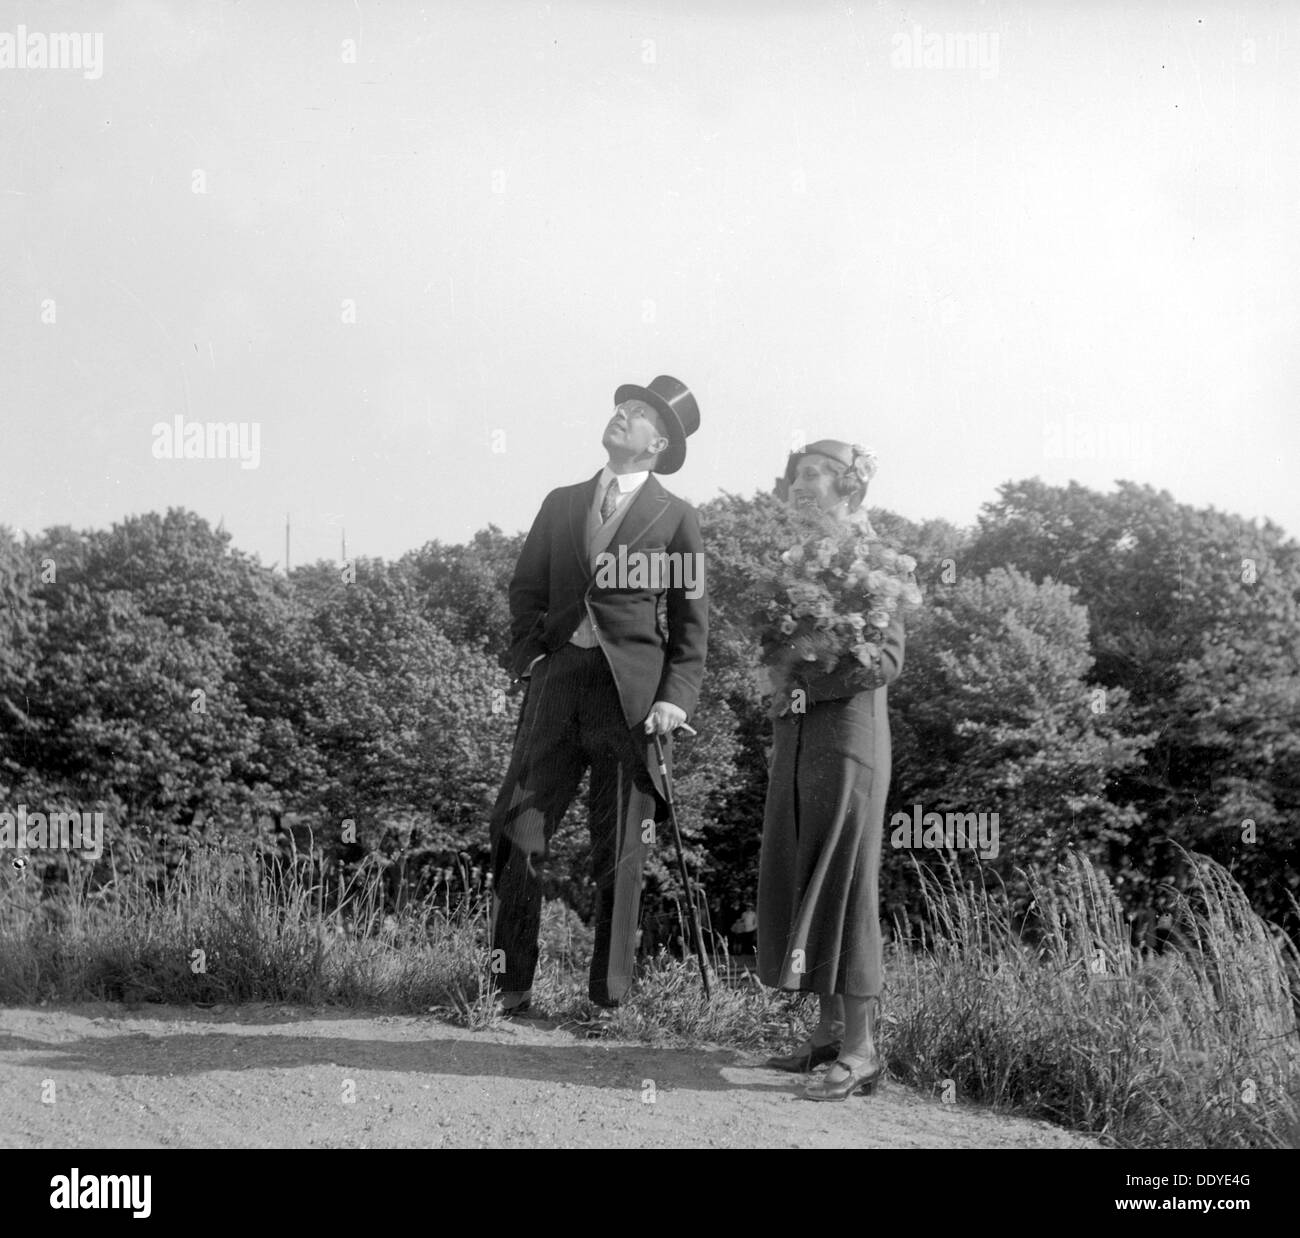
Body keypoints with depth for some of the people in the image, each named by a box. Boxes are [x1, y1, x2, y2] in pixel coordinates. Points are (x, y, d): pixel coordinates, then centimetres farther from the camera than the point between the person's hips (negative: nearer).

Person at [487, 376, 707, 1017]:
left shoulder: (675, 518, 7)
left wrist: (676, 697, -7)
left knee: (619, 852, 1)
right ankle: (510, 985, 7)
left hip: (630, 692, -3)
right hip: (557, 678, 3)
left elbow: (691, 620, 4)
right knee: (517, 833, -3)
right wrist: (529, 654, 2)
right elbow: (525, 589, 19)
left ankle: (607, 996, 11)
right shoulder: (561, 504, 17)